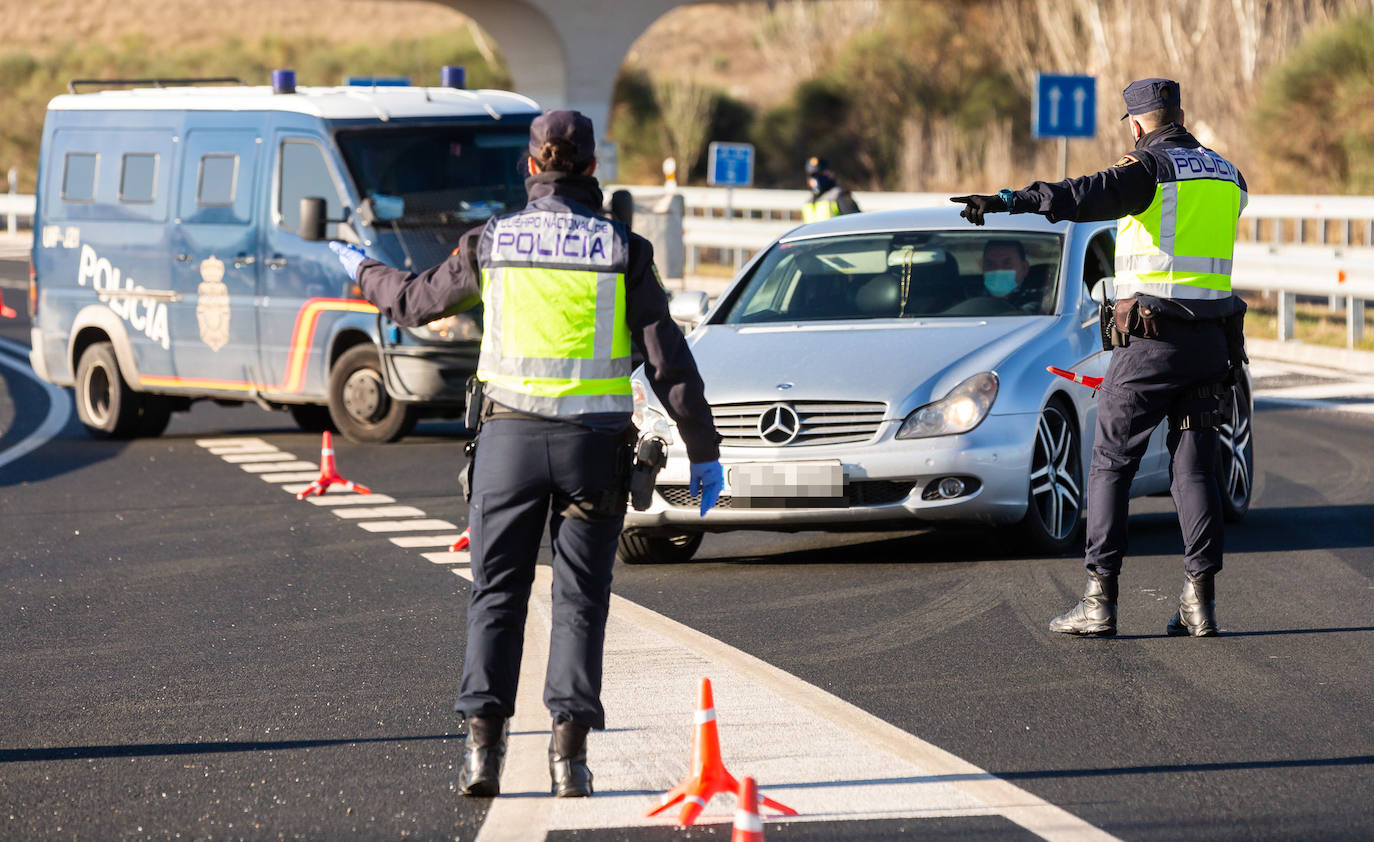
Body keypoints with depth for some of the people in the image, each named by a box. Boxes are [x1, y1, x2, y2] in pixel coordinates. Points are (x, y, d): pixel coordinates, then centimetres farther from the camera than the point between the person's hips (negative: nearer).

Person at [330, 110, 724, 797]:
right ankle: (568, 751, -4)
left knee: (497, 594, 8)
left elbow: (417, 301, 16)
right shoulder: (622, 250, -3)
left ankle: (482, 745, -3)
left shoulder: (491, 243, 0)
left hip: (510, 434, 1)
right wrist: (703, 452, 4)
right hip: (593, 441, -1)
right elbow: (667, 358, -2)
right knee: (579, 600, 5)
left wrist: (363, 272, 37)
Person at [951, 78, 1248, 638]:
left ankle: (1100, 599, -4)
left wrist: (1008, 201, -36)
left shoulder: (1150, 168, -8)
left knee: (1112, 464, 1)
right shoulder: (1227, 176, 13)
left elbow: (1090, 195, -26)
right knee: (1194, 466, 8)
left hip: (1150, 339, -6)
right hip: (1212, 342, 6)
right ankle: (1201, 601, -1)